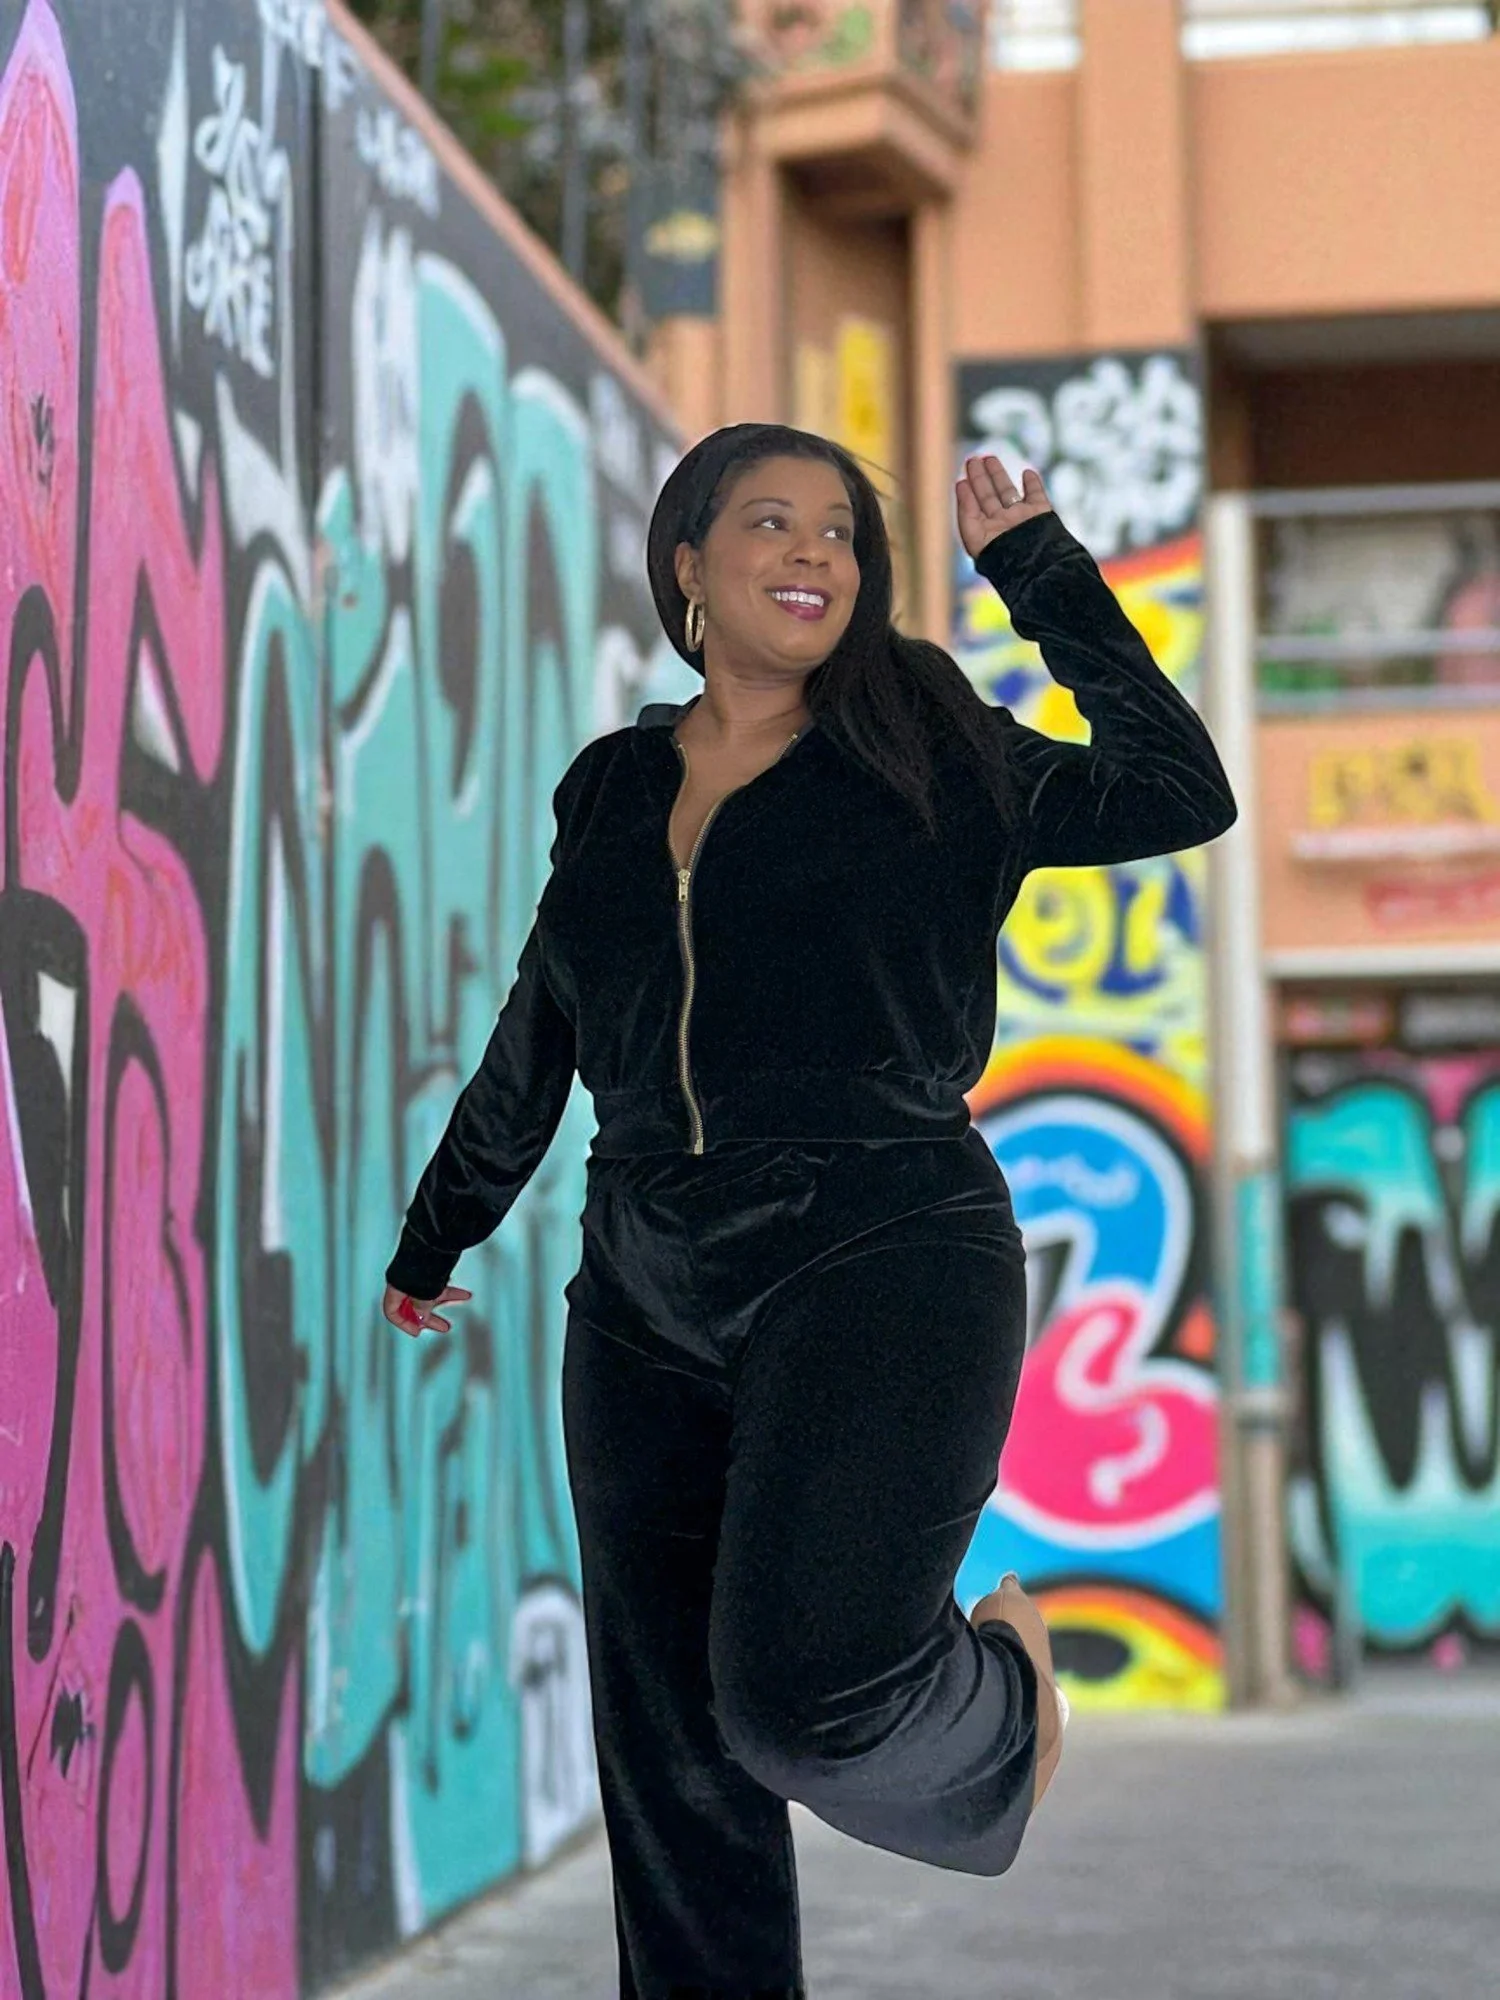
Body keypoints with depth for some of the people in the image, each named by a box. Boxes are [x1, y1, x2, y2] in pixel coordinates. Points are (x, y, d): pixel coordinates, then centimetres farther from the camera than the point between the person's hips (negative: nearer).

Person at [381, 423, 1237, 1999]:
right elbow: (535, 1041, 26)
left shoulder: (930, 759, 5)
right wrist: (435, 1235, 35)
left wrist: (1038, 568, -3)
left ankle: (1000, 1690, 11)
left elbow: (1180, 793, -5)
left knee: (801, 1688, -23)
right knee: (668, 1757, 4)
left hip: (879, 1259, -4)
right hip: (646, 1291, 4)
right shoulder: (613, 789, 15)